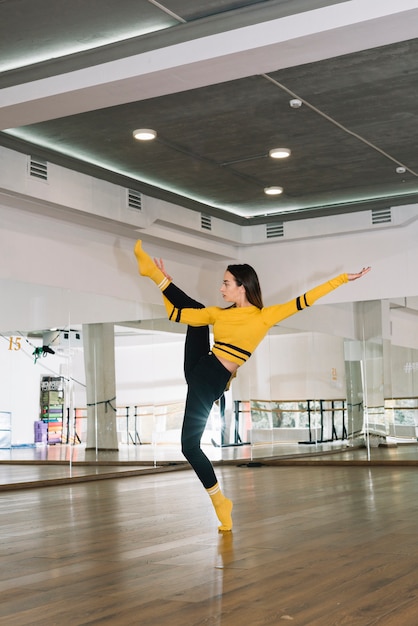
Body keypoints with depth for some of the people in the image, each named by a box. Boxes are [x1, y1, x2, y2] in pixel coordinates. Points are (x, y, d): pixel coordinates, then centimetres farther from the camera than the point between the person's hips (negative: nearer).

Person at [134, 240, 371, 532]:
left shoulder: (263, 316, -7)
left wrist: (344, 278, -12)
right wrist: (164, 281, 11)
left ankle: (220, 501, 10)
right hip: (198, 371, 5)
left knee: (190, 445, -5)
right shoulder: (218, 313, 8)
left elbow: (303, 301, -11)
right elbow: (175, 313, 14)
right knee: (195, 310, 3)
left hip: (211, 382, -5)